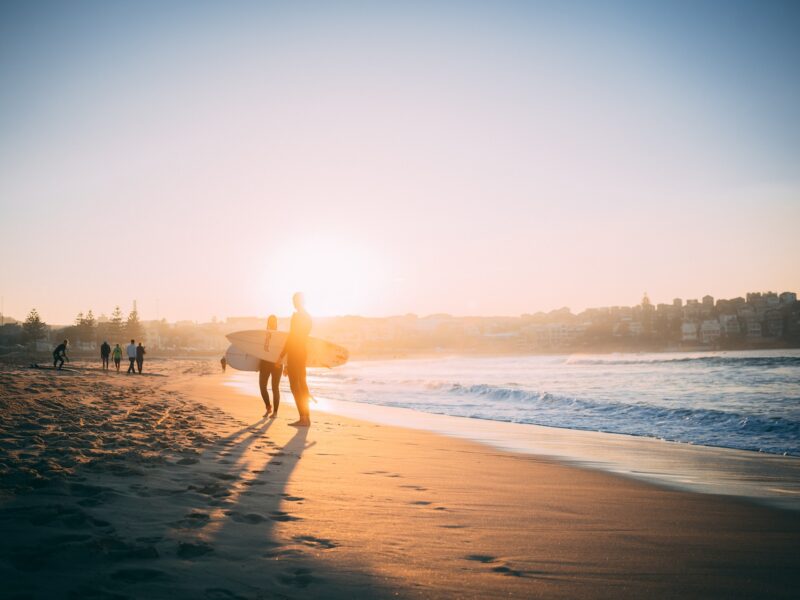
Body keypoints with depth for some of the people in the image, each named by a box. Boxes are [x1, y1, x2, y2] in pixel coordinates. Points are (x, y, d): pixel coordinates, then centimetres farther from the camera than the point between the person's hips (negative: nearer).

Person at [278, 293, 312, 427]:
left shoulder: (296, 316, -15)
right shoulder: (307, 316, 12)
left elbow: (291, 337, -19)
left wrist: (282, 355, -16)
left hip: (294, 354, -9)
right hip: (303, 352, 9)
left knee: (295, 386, -6)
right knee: (302, 384, 11)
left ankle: (303, 418, -9)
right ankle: (306, 417, 13)